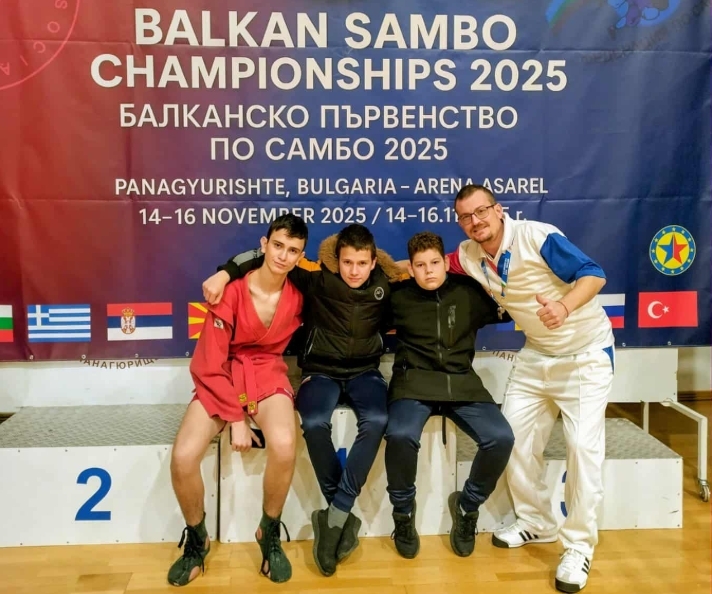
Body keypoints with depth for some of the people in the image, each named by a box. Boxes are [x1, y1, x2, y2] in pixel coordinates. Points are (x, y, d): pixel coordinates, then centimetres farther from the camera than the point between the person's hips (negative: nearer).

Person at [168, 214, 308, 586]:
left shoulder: (300, 291, -6)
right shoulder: (231, 291, -15)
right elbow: (209, 364, -12)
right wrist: (236, 419, -15)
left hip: (268, 374, 1)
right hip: (222, 379, 0)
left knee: (284, 445, -31)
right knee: (183, 458, -23)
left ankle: (270, 534, -1)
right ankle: (196, 539, 10)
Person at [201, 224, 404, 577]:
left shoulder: (386, 285, -4)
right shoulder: (318, 279, -10)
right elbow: (270, 258, -9)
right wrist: (226, 272, -20)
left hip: (364, 371, 1)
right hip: (321, 371, -1)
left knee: (376, 420, -32)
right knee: (314, 423, -33)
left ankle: (335, 517, -22)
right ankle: (344, 517, -15)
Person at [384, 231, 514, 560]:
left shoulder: (470, 292, 8)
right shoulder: (399, 297, 5)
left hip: (462, 382, 2)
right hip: (414, 381, -2)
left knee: (501, 438, -22)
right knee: (400, 435, -32)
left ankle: (467, 507, 8)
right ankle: (403, 510, 0)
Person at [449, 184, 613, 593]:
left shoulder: (537, 236, -23)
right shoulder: (469, 256, -3)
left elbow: (594, 274, -27)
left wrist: (565, 305, -44)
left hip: (586, 353, -6)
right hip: (536, 354, 7)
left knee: (583, 444, -12)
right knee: (514, 435, 5)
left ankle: (580, 546, 3)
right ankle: (537, 524, 24)